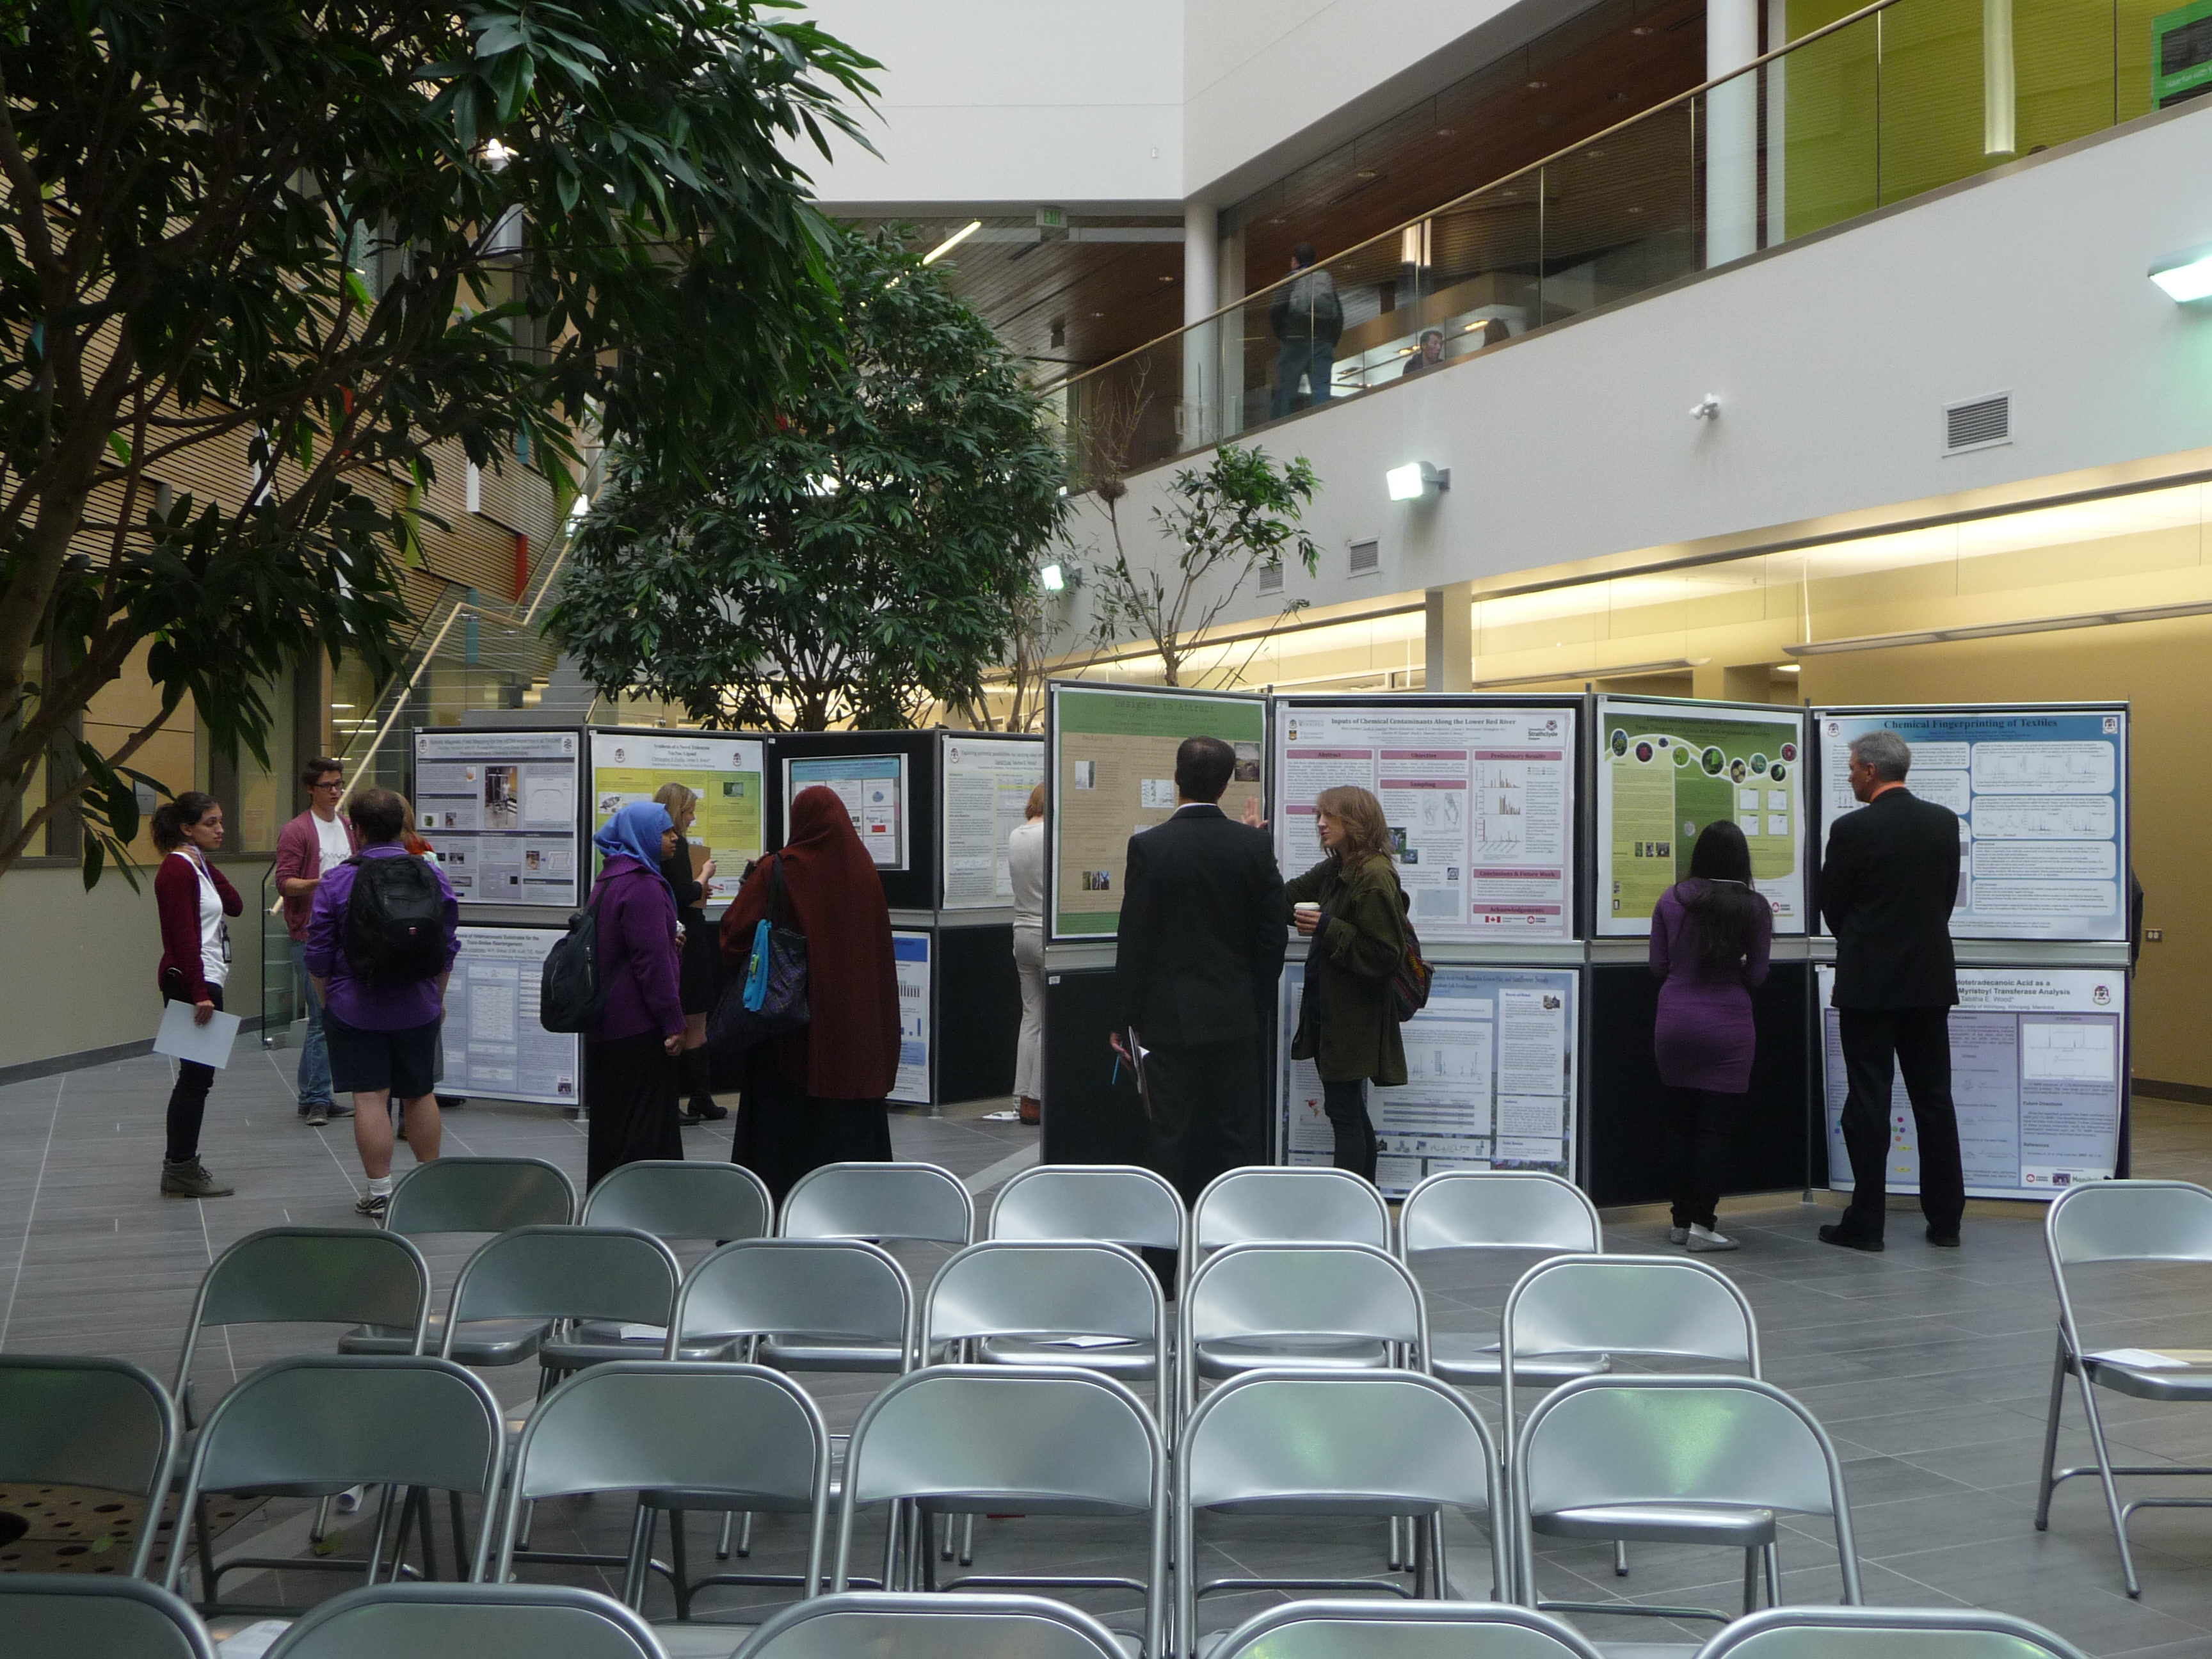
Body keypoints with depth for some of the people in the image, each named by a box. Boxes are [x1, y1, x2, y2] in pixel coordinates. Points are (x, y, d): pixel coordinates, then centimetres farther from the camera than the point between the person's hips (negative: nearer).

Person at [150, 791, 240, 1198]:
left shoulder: (196, 867, 15)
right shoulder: (178, 869, -14)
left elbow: (235, 905, 10)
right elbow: (184, 937, -20)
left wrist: (207, 863, 3)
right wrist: (200, 993, -23)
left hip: (205, 981, 10)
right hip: (191, 983, -10)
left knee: (195, 1076, 13)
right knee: (197, 1075, -6)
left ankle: (179, 1165, 19)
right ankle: (182, 1169, 0)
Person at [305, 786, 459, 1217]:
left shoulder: (336, 882, -10)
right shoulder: (434, 876, -1)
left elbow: (319, 958, -4)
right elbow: (449, 948, 7)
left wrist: (327, 1001, 12)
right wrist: (438, 996, 20)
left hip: (355, 1009, -3)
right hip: (419, 1008, 3)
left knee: (370, 1098, 1)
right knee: (421, 1094, 15)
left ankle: (380, 1192, 3)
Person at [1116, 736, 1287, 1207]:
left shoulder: (1149, 846, -11)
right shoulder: (1253, 845, -3)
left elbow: (1134, 940, -9)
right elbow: (1272, 934, 1)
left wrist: (1128, 1017, 0)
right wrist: (1258, 1004, 13)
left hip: (1171, 1018, -2)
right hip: (1238, 1016, 3)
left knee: (1175, 1140, 4)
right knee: (1241, 1138, 10)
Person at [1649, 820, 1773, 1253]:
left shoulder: (1671, 900, 0)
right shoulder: (1754, 907, -6)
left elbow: (1658, 966, 3)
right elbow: (1757, 976, -4)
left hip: (1674, 1021, 3)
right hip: (1727, 1025, -3)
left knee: (1683, 1123, 12)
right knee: (1717, 1126, 1)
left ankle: (1682, 1219, 15)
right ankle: (1701, 1222, -4)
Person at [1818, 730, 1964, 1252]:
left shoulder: (1851, 829, -12)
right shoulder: (1944, 822, 3)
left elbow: (1832, 907, -3)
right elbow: (1948, 895, 9)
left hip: (1868, 980, -5)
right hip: (1930, 977, 5)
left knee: (1868, 1101, 0)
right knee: (1934, 1098, 10)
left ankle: (1865, 1223, 3)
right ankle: (1945, 1219, 14)